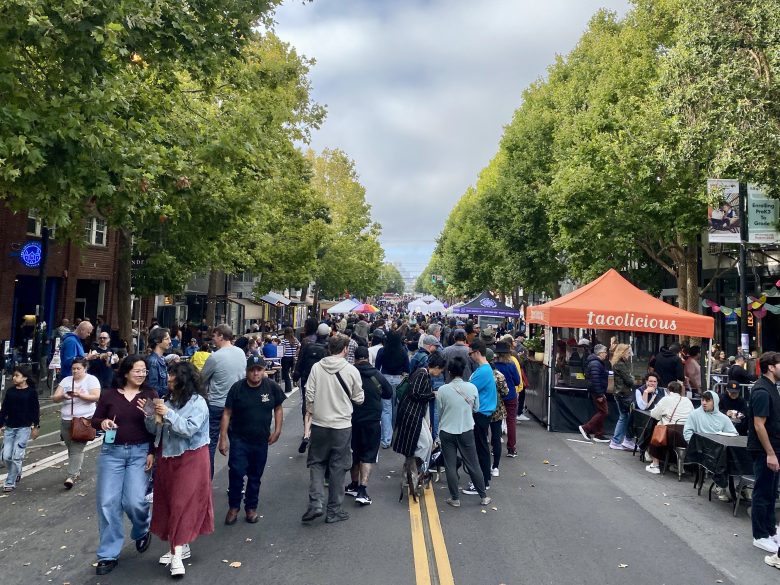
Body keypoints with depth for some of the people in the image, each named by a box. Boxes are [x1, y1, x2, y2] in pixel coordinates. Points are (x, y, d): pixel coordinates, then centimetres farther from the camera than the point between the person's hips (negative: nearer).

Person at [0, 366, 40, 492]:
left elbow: (35, 410, -2)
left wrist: (36, 427, -3)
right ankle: (16, 474, 28)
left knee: (16, 456, -7)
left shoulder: (31, 392, -5)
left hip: (24, 428, -4)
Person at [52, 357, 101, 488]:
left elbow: (96, 397, -13)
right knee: (71, 449, 13)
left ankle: (71, 476, -12)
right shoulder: (66, 380, 10)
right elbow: (54, 398, 5)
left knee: (77, 449, -11)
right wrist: (63, 396, -17)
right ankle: (77, 471, 29)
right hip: (66, 420, 5)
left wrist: (80, 394, -25)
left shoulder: (91, 379, -2)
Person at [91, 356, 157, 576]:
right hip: (111, 451, 2)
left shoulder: (150, 394, 0)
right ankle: (108, 555, 16)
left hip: (140, 452, -1)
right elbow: (94, 420, 8)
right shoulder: (109, 395, 2)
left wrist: (152, 452, -7)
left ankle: (142, 532, 27)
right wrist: (103, 423, -16)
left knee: (134, 501, -8)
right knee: (108, 502, 1)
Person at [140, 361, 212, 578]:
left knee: (183, 503, -7)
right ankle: (180, 546, 25)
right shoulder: (169, 400, 6)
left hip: (190, 459, -7)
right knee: (168, 502, 12)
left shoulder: (198, 402, -12)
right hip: (167, 457, 7)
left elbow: (189, 429, -23)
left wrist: (169, 414, -23)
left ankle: (177, 554, -5)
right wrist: (149, 414, -9)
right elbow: (155, 430, 8)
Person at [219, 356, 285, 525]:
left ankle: (251, 507, 29)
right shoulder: (237, 388, -10)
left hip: (261, 440, 2)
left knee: (255, 476, 12)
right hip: (239, 438, -1)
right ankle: (233, 506, 12)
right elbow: (227, 414, -5)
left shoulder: (272, 387, -7)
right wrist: (223, 438, -8)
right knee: (236, 473, -9)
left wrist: (277, 430, -1)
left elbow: (278, 409, 7)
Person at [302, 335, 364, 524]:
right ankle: (334, 510, 17)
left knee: (317, 463, 16)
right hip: (342, 425, -1)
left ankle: (315, 503, 3)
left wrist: (310, 412, 12)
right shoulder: (352, 370, -9)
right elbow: (359, 399, -1)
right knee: (338, 466, 10)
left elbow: (309, 395, -5)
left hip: (319, 424, 1)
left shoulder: (316, 367, -6)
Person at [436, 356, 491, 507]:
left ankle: (455, 499, 17)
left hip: (447, 432, -1)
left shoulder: (442, 390, -13)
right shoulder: (472, 387, -8)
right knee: (473, 465, 13)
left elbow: (439, 412, -1)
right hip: (467, 431, 2)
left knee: (450, 466, 9)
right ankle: (483, 496, 23)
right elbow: (476, 409, 5)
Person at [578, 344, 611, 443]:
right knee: (603, 412, -8)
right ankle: (585, 428, -4)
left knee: (601, 412, 12)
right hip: (597, 391, -11)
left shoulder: (599, 363, 16)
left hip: (600, 391, 11)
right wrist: (599, 395, -25)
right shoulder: (595, 363, -18)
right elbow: (595, 380, -24)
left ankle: (599, 435, 16)